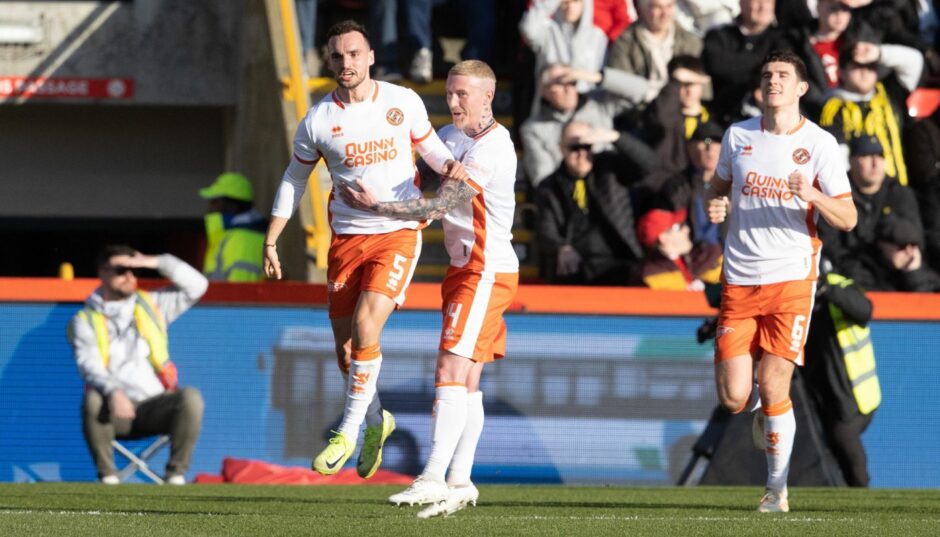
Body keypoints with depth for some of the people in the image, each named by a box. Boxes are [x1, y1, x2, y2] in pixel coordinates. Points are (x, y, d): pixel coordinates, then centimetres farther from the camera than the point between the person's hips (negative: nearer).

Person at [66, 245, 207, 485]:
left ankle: (176, 473, -17)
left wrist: (157, 263, -3)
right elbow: (88, 365, -12)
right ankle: (107, 475, -21)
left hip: (155, 407, 2)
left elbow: (196, 286, 8)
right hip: (117, 411, -2)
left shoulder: (152, 306, 16)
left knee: (191, 397, -28)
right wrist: (113, 392, -33)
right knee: (92, 400, -35)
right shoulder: (85, 321, 6)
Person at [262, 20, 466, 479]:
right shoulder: (318, 120, -1)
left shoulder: (403, 102, -2)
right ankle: (376, 421, 32)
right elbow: (294, 178, 12)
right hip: (346, 238, 2)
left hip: (398, 234, -2)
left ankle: (348, 432, -7)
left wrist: (449, 165, -10)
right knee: (346, 351, 4)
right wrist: (271, 240, 10)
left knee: (365, 326, -20)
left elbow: (429, 146, 13)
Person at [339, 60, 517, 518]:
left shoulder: (492, 148, -19)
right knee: (465, 378, 9)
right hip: (464, 269, 10)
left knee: (452, 371, -16)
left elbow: (443, 205, -23)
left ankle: (433, 478, -22)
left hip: (486, 271, -10)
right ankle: (460, 483, 12)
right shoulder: (451, 136, 11)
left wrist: (375, 206, -21)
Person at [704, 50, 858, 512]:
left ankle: (777, 489, 4)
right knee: (733, 398, -5)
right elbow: (718, 187, 22)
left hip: (791, 277, -3)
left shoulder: (820, 144, -2)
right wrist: (713, 205, -2)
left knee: (773, 389, -12)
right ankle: (762, 405, 32)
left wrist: (813, 195, -21)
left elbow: (848, 218, -2)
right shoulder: (738, 136, 7)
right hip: (739, 279, 3)